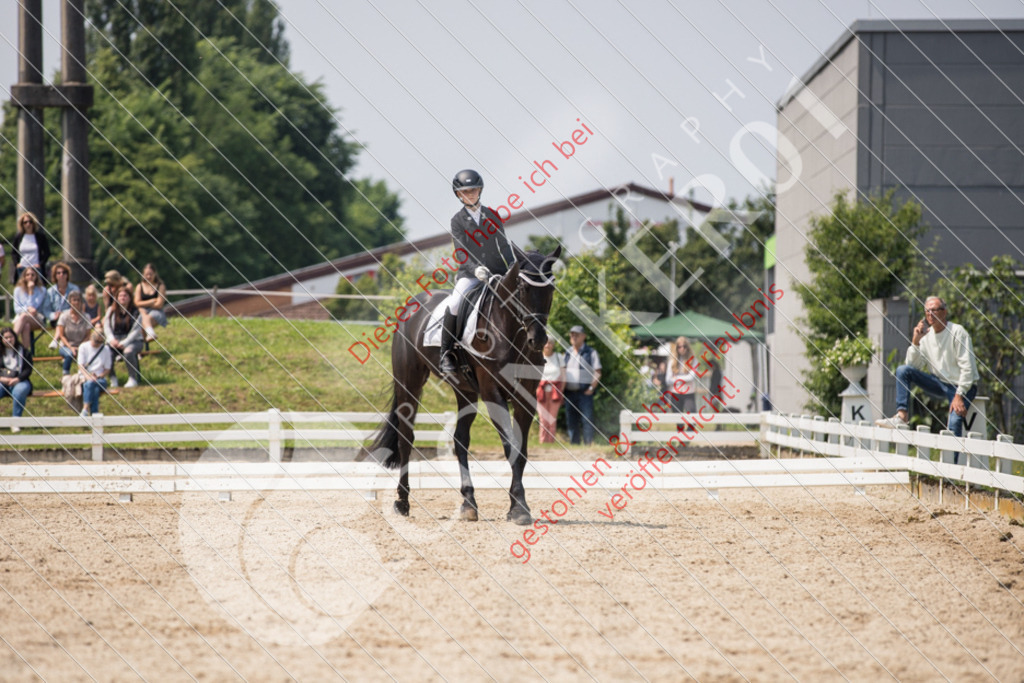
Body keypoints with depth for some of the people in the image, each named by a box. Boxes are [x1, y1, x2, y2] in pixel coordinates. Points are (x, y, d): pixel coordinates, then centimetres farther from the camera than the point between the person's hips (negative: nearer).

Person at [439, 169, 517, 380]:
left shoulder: (492, 215, 12)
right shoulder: (457, 220, 5)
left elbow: (504, 245, 11)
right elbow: (461, 252, -6)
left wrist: (513, 267, -6)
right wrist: (475, 269, -24)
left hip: (496, 274, 3)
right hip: (469, 275, -3)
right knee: (454, 304, -29)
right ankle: (446, 356, -20)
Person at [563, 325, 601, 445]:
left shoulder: (591, 353, 1)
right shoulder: (568, 353, 16)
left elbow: (597, 373, -3)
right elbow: (563, 371, 20)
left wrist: (591, 388, -13)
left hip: (584, 392, -5)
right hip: (569, 392, 5)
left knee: (586, 421, -8)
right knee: (571, 421, 7)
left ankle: (589, 444, -7)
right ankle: (574, 444, 12)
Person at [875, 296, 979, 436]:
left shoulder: (957, 332, -13)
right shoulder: (926, 335, 3)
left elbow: (967, 368, -16)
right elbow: (914, 366, 0)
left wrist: (959, 395, -22)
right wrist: (915, 342, -14)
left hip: (962, 386, -5)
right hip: (939, 383, 5)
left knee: (954, 424, -30)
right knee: (903, 370, -12)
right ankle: (901, 416, -20)